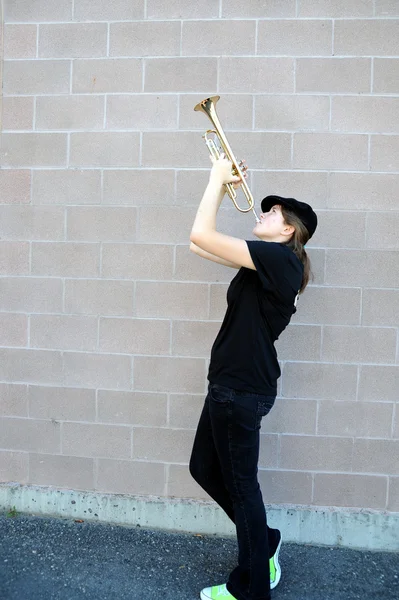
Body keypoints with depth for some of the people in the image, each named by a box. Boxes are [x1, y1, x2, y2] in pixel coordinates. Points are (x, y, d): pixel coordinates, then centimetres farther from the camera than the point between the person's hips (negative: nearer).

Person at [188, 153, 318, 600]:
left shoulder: (277, 257, -16)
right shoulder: (265, 262, 11)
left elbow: (200, 236, -22)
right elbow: (199, 244, 13)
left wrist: (218, 178, -9)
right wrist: (222, 186, 10)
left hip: (242, 388, -10)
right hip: (232, 383, 10)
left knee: (240, 484, 6)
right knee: (204, 469, 20)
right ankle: (264, 542, 38)